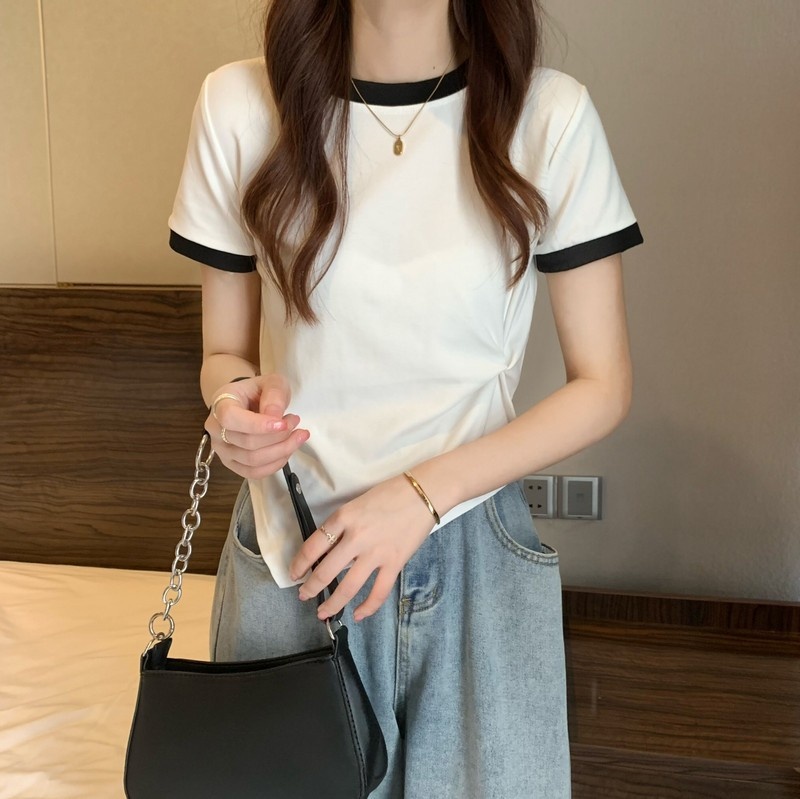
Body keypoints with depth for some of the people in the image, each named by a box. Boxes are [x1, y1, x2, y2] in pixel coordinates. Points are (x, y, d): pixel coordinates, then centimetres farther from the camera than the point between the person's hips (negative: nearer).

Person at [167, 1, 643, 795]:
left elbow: (603, 386, -4)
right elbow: (224, 353, 5)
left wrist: (424, 493, -16)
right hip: (292, 554, 1)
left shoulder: (550, 115, -9)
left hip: (476, 557, 0)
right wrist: (237, 397, -18)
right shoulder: (240, 104, -6)